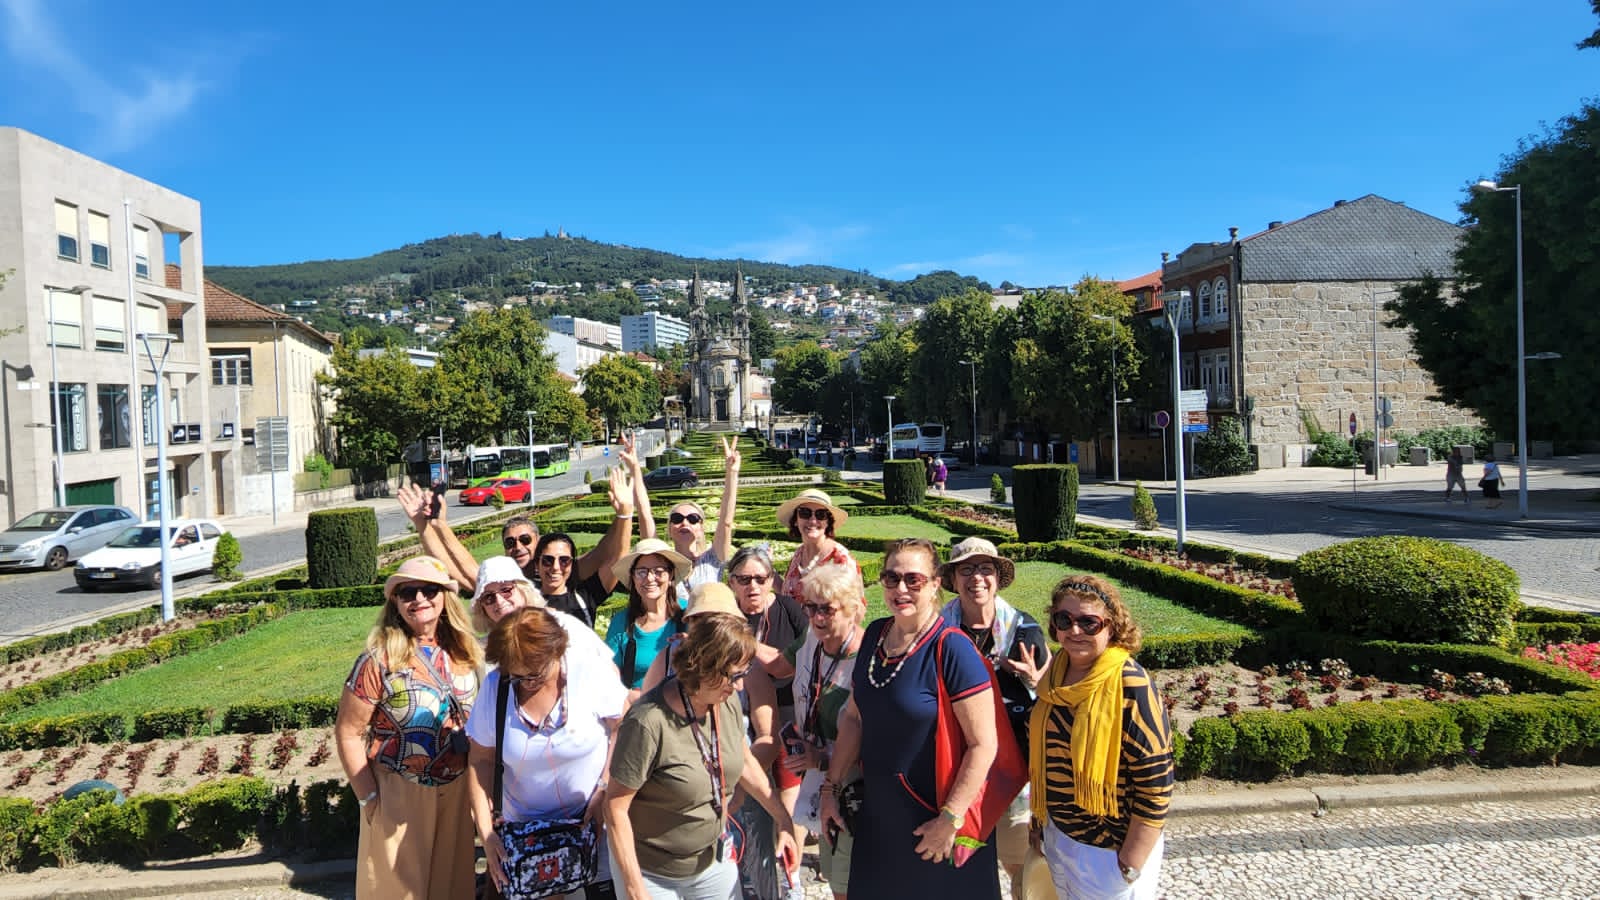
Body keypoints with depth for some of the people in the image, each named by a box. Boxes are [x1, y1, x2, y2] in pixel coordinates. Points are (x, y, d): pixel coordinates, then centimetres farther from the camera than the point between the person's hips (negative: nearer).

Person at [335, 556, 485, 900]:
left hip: (457, 791, 4)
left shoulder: (464, 653, -2)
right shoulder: (380, 660, -16)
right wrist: (369, 798, -12)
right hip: (399, 795, -4)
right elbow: (348, 733, -12)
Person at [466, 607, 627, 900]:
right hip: (523, 827, 2)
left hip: (591, 819, -2)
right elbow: (481, 760, -4)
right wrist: (485, 831, -8)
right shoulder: (494, 686, -13)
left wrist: (606, 790, -14)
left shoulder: (590, 671, -19)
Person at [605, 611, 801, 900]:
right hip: (651, 872, -5)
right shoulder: (648, 722, -29)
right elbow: (616, 807, -21)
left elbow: (745, 762, 8)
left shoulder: (728, 703, -10)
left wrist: (784, 820, 9)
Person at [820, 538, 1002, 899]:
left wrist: (950, 819, -19)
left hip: (932, 820, -6)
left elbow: (983, 744, -20)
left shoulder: (951, 649, -19)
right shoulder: (875, 635, 0)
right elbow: (854, 716, 9)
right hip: (876, 816, 6)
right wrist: (831, 787, 9)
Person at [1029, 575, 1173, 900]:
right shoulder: (1056, 670, -3)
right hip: (1057, 837, 6)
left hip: (1109, 850, -6)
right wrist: (1040, 819, 14)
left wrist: (1129, 868, -19)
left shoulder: (1132, 688, -23)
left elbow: (1156, 788, -22)